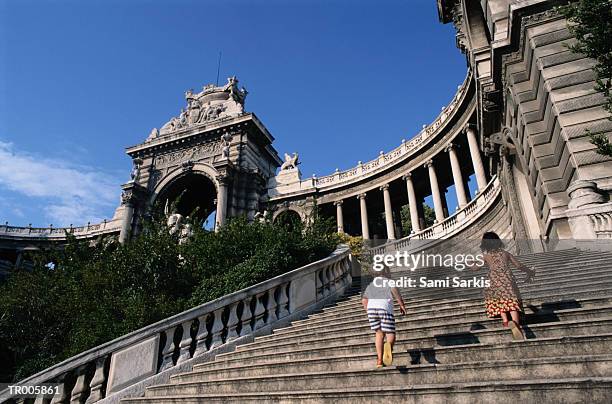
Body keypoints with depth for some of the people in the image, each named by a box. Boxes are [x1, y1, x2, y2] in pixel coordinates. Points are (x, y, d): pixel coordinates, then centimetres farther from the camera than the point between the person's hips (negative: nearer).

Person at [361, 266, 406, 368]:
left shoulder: (371, 284, 29)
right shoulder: (390, 282, 18)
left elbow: (364, 300, 19)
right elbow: (394, 289, -6)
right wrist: (402, 305, 0)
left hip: (372, 307, 4)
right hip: (385, 308, -3)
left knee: (379, 334, 18)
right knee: (391, 336, 1)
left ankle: (379, 360, 8)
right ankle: (388, 345, -35)